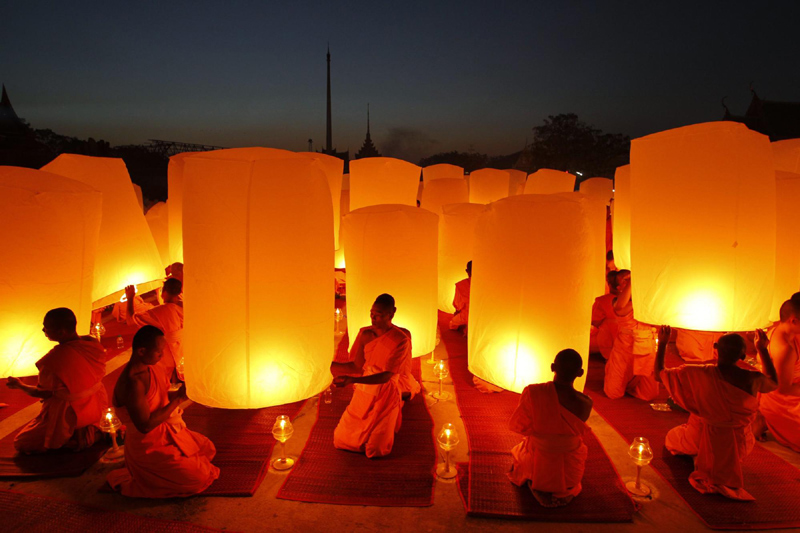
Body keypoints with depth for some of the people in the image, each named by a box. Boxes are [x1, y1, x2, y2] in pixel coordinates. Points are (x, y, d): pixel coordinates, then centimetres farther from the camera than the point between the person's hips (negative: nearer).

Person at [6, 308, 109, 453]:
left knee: (21, 444, 11)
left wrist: (19, 385, 6)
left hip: (70, 413, -7)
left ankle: (74, 437, -4)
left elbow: (41, 393, -14)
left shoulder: (54, 359, -31)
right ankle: (92, 430, 13)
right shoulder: (93, 343, -13)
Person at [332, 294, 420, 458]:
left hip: (385, 396, -5)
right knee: (341, 439, 8)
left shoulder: (400, 340, -19)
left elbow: (385, 376, -25)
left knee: (376, 449, -7)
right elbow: (358, 366, 1)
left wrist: (351, 380, -34)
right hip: (364, 392, 5)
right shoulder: (365, 334, -4)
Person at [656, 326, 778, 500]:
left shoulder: (701, 374, -25)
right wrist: (763, 350, 14)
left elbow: (659, 374, -14)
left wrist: (662, 343, -5)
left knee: (671, 437, 33)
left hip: (700, 441, 1)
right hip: (738, 447, -1)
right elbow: (774, 383, 8)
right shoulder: (753, 379, -19)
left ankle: (702, 460, 14)